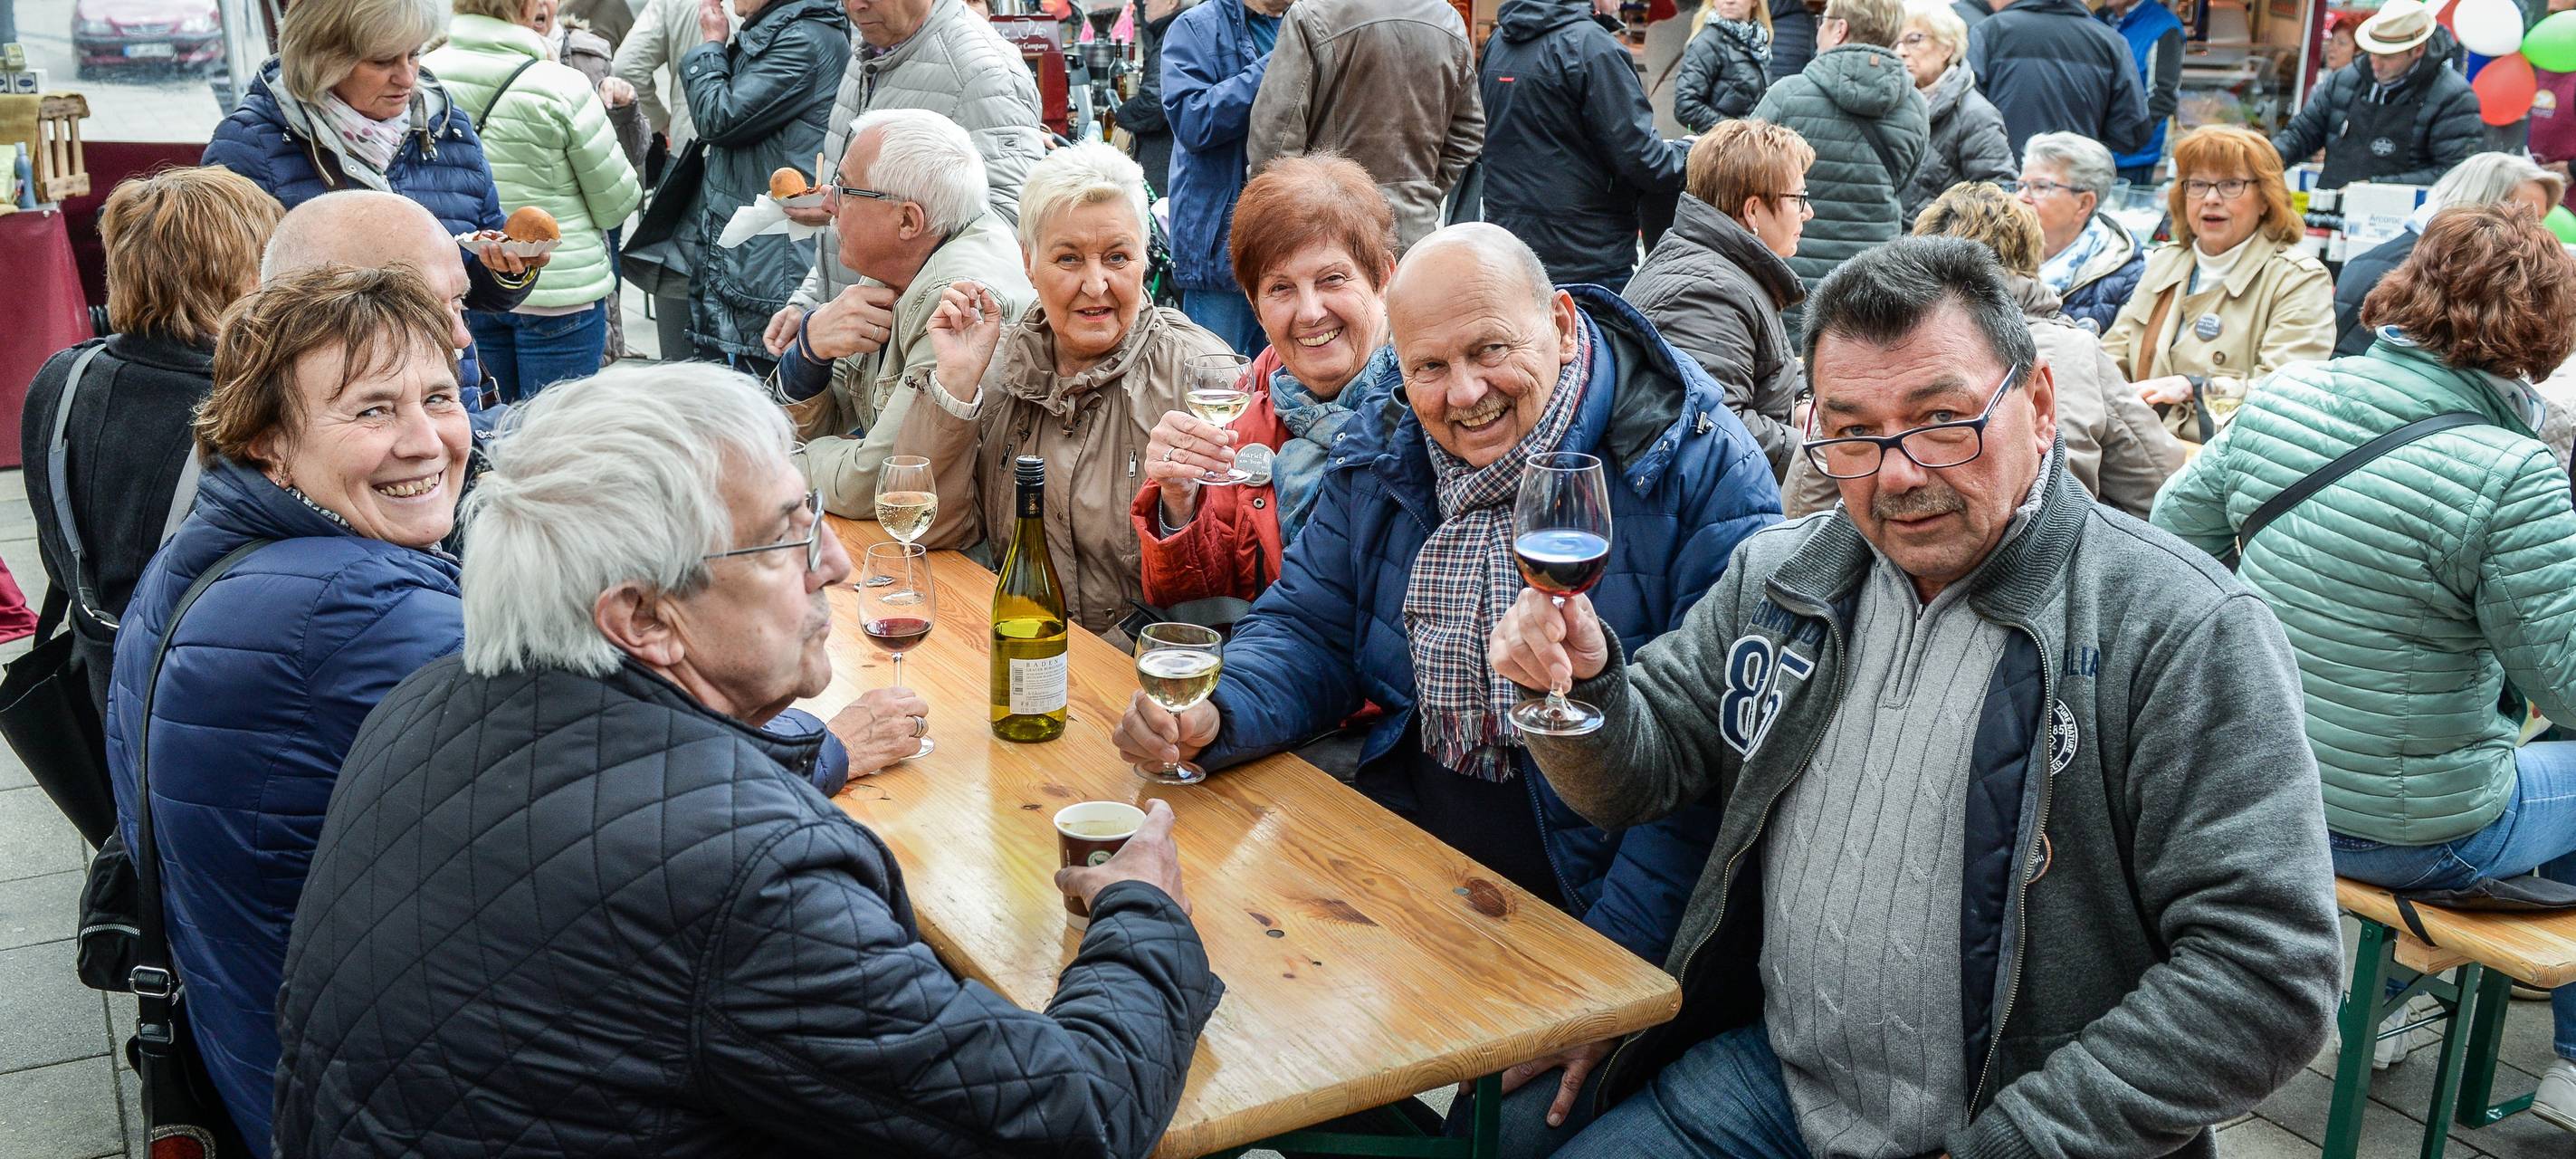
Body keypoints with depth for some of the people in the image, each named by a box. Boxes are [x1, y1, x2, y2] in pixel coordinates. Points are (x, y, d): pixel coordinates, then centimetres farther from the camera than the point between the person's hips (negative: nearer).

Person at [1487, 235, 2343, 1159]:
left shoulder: (2186, 633, -16)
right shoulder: (1776, 579, 3)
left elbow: (2264, 976, -19)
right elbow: (1642, 770, 9)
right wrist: (1584, 681, -13)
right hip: (1774, 1075, 6)